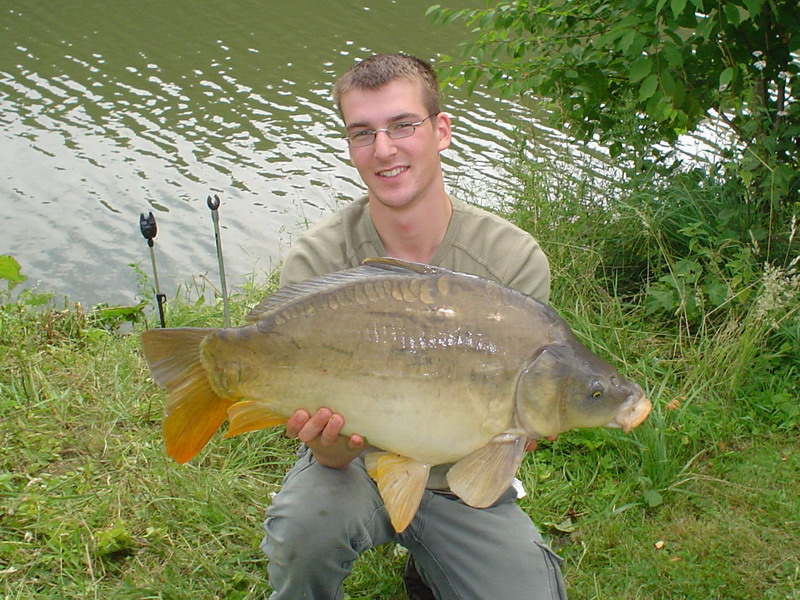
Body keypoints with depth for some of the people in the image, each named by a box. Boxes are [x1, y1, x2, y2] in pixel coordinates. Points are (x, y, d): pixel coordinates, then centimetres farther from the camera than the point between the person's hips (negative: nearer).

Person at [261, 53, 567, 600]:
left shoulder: (514, 259, -15)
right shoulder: (315, 262, -16)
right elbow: (334, 455, -16)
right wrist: (330, 445, -39)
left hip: (465, 486, 2)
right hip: (358, 467, -1)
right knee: (304, 524, -32)